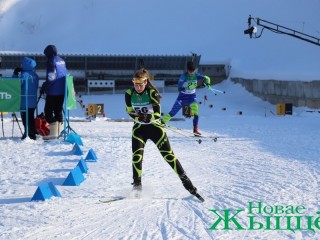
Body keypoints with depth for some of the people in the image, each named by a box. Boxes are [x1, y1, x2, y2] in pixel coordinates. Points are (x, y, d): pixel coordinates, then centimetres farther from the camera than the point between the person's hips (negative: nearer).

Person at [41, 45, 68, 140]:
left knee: (49, 111, -6)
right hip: (62, 90, 9)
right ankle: (58, 131, 19)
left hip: (53, 92, -9)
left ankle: (53, 132, -13)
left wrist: (44, 87, -10)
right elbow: (66, 74, 21)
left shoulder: (51, 61, -13)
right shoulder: (62, 61, 13)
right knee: (58, 110, 15)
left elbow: (50, 77, -20)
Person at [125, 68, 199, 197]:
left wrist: (148, 118, -38)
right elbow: (130, 112, -2)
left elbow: (157, 113, -19)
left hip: (155, 127, -2)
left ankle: (184, 179, 2)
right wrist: (140, 117, -23)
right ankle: (137, 185, 1)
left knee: (168, 154, -5)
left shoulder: (152, 93, -16)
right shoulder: (129, 94, -7)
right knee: (137, 156, -12)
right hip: (139, 128, 2)